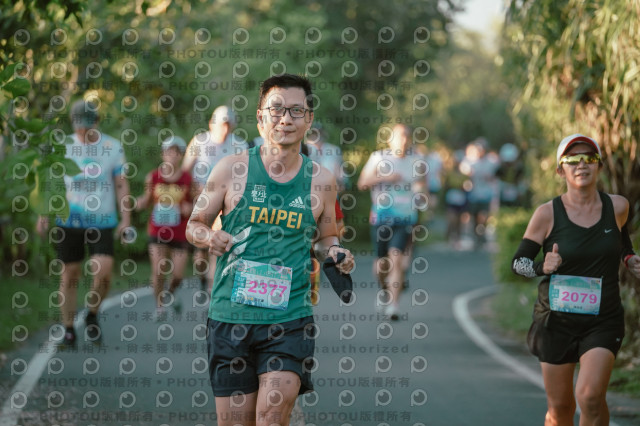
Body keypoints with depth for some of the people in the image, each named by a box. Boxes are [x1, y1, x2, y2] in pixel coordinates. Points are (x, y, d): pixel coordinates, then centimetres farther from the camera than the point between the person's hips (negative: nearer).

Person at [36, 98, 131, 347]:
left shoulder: (112, 147, 2)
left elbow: (121, 185, 6)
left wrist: (125, 218, -1)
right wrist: (43, 215, 6)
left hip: (102, 221, -1)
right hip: (68, 221, 1)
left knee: (103, 272, -15)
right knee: (69, 276, 3)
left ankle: (92, 315, 12)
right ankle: (68, 330, 13)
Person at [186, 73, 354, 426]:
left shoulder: (320, 181, 7)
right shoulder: (232, 168, 2)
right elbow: (194, 225, 11)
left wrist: (334, 253, -1)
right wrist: (209, 237, -11)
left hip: (291, 320, 0)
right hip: (231, 315, 0)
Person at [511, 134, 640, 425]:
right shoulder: (547, 214, -8)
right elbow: (518, 262, -1)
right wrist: (542, 268, -21)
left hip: (603, 322, 0)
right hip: (556, 321, 0)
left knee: (590, 395, -21)